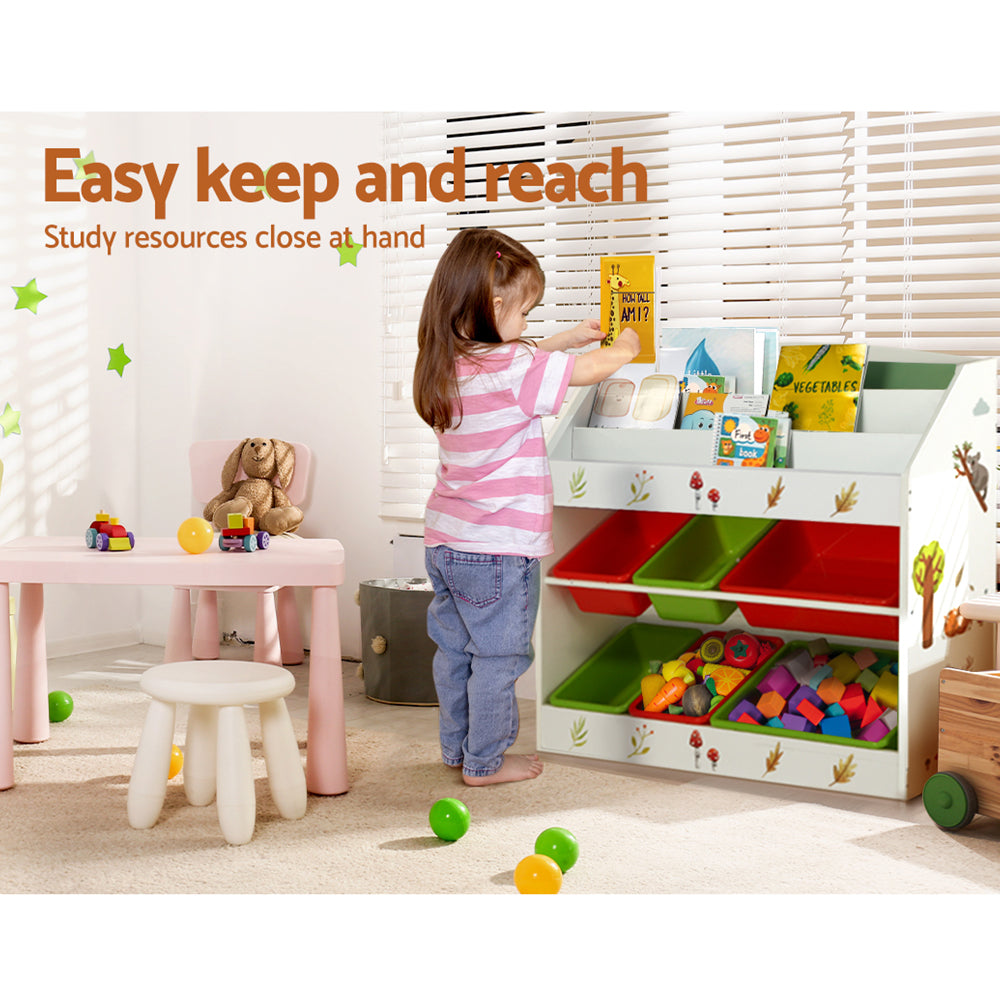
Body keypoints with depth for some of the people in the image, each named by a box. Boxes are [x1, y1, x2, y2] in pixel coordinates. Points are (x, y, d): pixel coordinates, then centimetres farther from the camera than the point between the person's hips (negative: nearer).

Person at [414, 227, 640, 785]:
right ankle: (485, 762, 17)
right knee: (498, 656, 6)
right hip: (498, 550, -8)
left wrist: (567, 339, 25)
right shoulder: (512, 370, -22)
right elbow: (593, 370, -12)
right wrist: (624, 347, 9)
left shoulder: (449, 365, 3)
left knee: (455, 649, 18)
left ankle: (457, 747, 31)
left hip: (446, 541, 8)